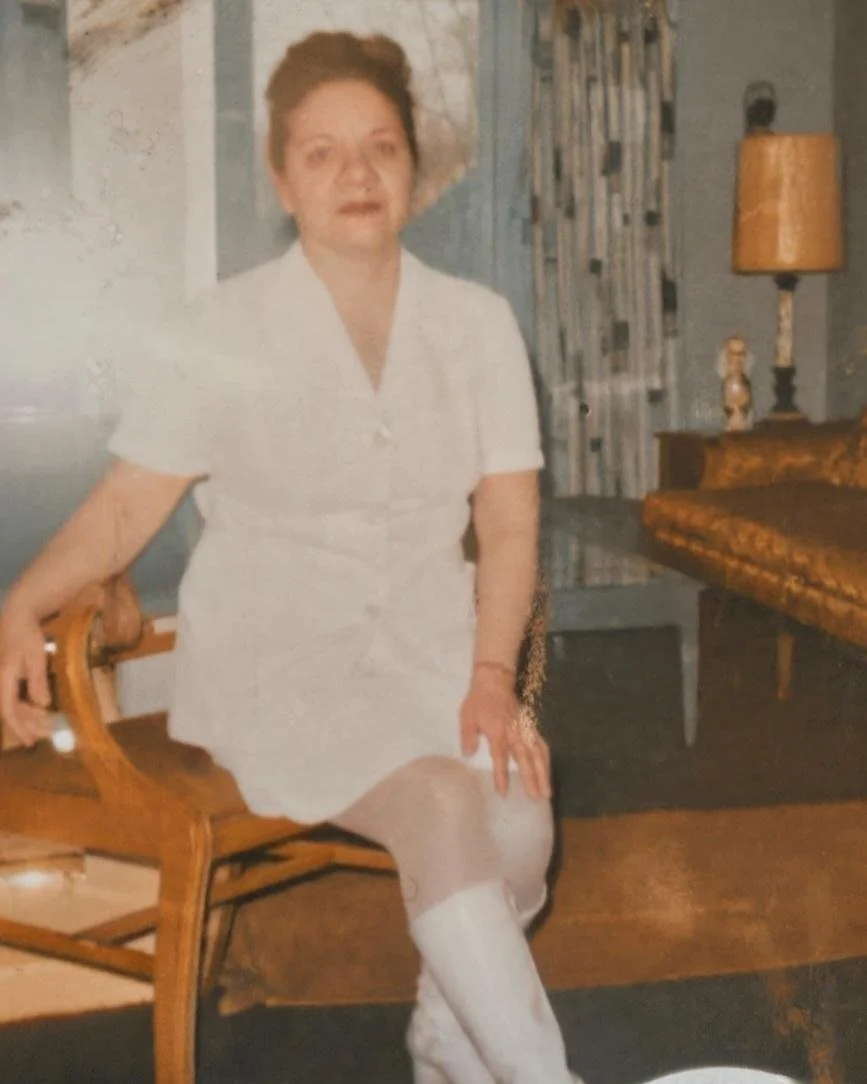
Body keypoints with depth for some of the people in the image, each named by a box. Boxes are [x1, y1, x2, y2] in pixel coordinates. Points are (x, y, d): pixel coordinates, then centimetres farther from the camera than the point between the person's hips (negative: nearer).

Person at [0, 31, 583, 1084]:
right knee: (443, 804, -31)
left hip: (429, 646, 3)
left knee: (519, 816, -26)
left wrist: (492, 674, -10)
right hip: (274, 655, -3)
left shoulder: (475, 322, 7)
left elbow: (509, 521, 4)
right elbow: (124, 506, -2)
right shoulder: (217, 336, -1)